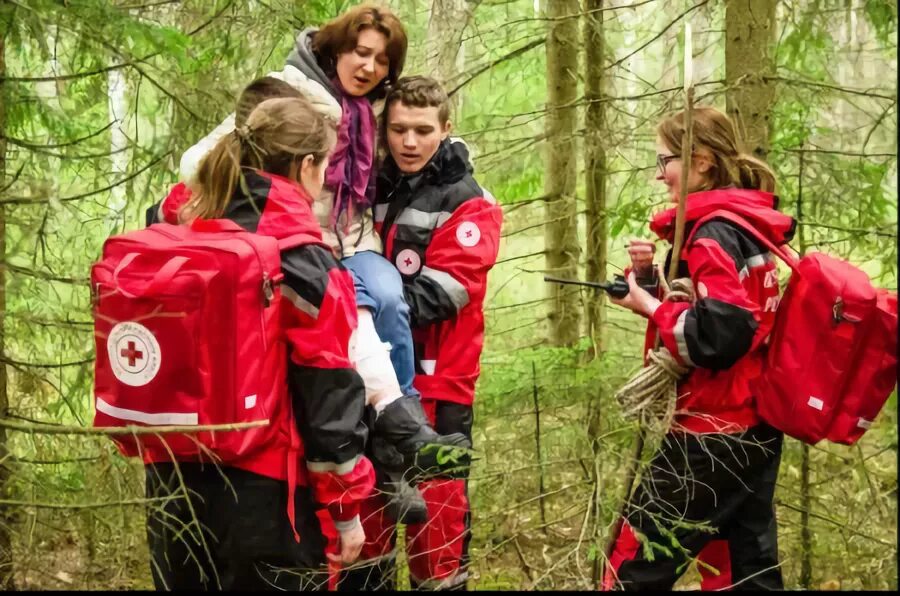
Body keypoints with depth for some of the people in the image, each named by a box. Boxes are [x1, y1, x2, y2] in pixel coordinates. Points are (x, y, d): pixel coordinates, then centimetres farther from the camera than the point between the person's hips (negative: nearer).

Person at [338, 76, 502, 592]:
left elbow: (431, 298, -16)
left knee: (437, 519, -3)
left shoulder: (469, 206, -6)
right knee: (362, 513, 13)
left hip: (434, 388, -6)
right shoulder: (373, 191, 11)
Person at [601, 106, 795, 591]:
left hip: (714, 432, -10)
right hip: (755, 428, 10)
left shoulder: (715, 234, -17)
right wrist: (651, 276, 2)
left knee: (638, 565, -2)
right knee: (748, 568, 13)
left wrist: (648, 307, -15)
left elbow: (719, 335, -26)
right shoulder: (745, 224, 13)